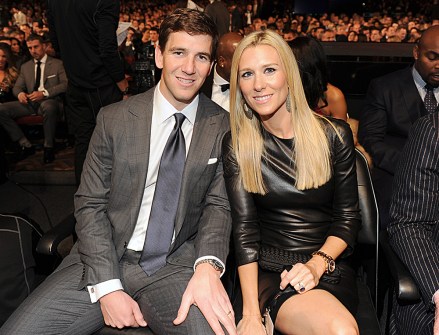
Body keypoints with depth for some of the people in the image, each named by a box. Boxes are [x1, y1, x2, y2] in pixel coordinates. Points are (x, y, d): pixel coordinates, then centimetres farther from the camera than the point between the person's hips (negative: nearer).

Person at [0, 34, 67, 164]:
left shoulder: (58, 64, 8)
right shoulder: (25, 67, 22)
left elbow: (65, 84, -4)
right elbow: (17, 87, 21)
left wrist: (44, 93, -19)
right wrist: (20, 93, -6)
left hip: (49, 101, -5)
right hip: (30, 102, 5)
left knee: (48, 107, -42)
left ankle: (49, 147, -24)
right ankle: (25, 145, -13)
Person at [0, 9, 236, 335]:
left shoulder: (223, 126, 0)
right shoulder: (114, 119, 0)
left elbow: (218, 204, 1)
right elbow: (90, 204, 0)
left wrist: (208, 265, -19)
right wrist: (107, 287, -10)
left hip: (178, 264, -1)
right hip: (107, 258, 2)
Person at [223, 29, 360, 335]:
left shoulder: (334, 135, 1)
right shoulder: (236, 145, 0)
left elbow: (348, 217, 4)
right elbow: (244, 229, -6)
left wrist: (317, 264, -13)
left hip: (329, 267, 2)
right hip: (268, 272, -2)